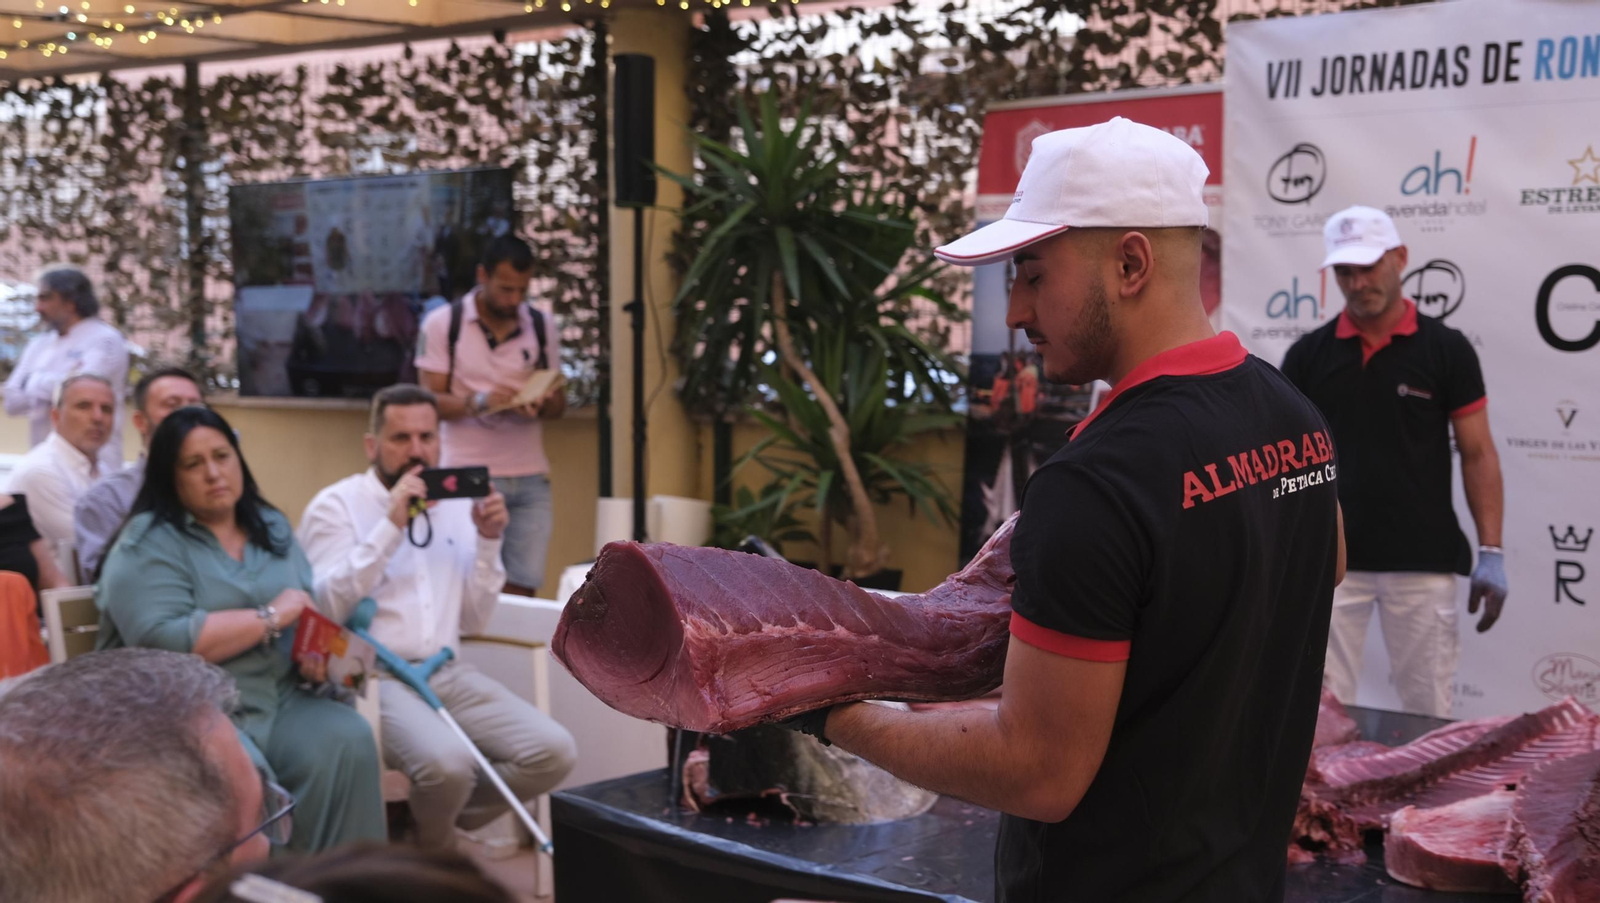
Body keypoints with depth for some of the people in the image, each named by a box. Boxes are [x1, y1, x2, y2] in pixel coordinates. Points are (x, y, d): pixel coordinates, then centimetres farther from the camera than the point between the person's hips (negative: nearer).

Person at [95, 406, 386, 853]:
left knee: (348, 738, -24)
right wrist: (271, 617, -15)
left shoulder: (272, 527, 15)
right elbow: (163, 641, -20)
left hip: (278, 703, 5)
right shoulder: (148, 544, -6)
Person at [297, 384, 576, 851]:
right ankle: (430, 852, 2)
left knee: (553, 751, -15)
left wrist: (488, 542, -1)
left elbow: (472, 620, 12)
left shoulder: (456, 506, 14)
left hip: (448, 673, 6)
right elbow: (327, 607, -16)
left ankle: (434, 826, 6)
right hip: (373, 677, -5)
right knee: (447, 761, -33)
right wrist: (392, 526, -19)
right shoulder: (335, 506, 0)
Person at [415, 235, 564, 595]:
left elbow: (558, 400, 13)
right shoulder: (442, 323, 0)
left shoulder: (542, 327, 10)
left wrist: (543, 406, -11)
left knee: (523, 586, -3)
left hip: (530, 478, 3)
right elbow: (431, 400, -2)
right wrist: (477, 401, -20)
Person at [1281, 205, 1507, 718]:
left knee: (1429, 713, 7)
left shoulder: (1447, 349, -1)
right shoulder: (1308, 355, 3)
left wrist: (1491, 551, -7)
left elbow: (1477, 454, 0)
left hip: (1424, 563, -1)